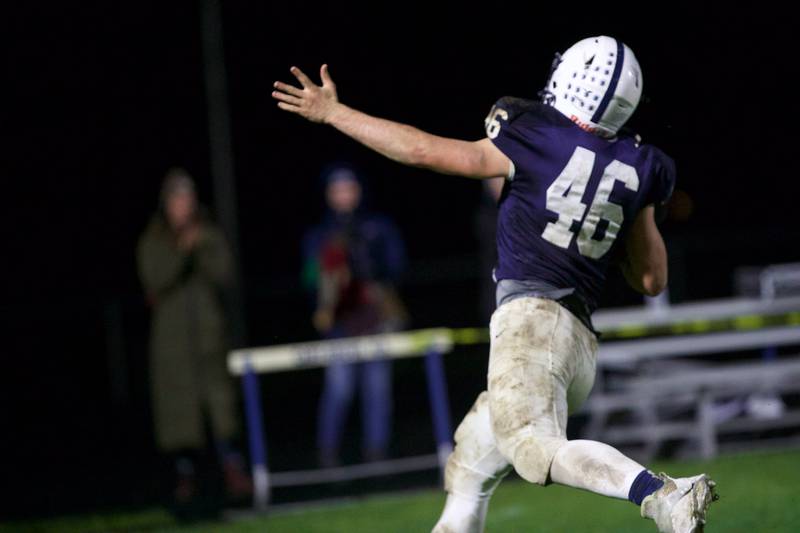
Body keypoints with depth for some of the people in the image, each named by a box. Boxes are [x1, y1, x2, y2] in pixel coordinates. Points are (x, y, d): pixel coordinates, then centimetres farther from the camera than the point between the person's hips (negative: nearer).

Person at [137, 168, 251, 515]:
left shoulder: (209, 236, 10)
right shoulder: (153, 242, 7)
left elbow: (222, 274, -1)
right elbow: (154, 279, -7)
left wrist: (202, 248, -14)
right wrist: (182, 251, -17)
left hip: (208, 330, 0)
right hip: (170, 333, 0)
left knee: (219, 395, -12)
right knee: (177, 402, -4)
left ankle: (232, 469, -13)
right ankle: (186, 475, 3)